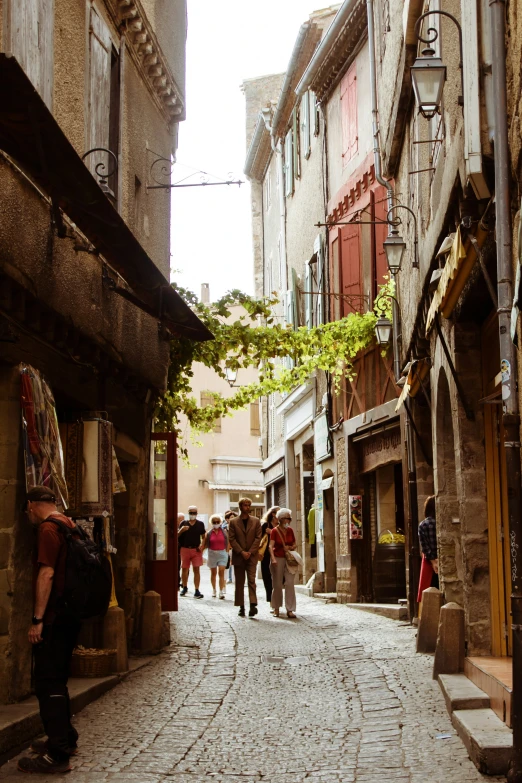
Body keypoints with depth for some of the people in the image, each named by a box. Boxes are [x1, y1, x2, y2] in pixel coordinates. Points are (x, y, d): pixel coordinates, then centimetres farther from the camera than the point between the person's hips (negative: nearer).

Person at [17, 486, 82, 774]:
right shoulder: (68, 524, 14)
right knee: (56, 680, 20)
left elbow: (46, 574, -22)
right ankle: (66, 739, 30)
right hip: (69, 613, 9)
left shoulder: (48, 528, -14)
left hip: (54, 617, -9)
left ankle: (57, 755, -6)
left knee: (48, 683, -6)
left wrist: (38, 619, -20)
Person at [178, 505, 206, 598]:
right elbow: (177, 536, 6)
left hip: (196, 549, -1)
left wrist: (202, 545, -9)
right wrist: (181, 530, -14)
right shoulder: (184, 523, 6)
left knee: (196, 569, -5)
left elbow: (203, 536, 8)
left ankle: (197, 591, -5)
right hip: (185, 549, 1)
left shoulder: (200, 524, 5)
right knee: (184, 569, 9)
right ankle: (184, 588, 28)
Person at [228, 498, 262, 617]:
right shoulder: (233, 522, 4)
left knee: (251, 580, -11)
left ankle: (253, 605, -17)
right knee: (239, 583, 5)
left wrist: (250, 552, -9)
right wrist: (241, 552, -11)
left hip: (251, 556, 0)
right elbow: (231, 539, -1)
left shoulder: (256, 521, 7)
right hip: (238, 556, 0)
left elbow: (258, 538, 2)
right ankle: (241, 607, 9)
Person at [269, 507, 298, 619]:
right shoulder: (275, 531, -6)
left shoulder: (290, 530, 7)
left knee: (290, 583, -6)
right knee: (277, 584, 4)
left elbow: (294, 544, 17)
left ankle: (290, 610, -5)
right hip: (278, 559, -3)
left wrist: (290, 547, -6)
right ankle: (276, 608, 17)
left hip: (289, 559, 3)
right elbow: (271, 546, -15)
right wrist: (273, 558, -28)